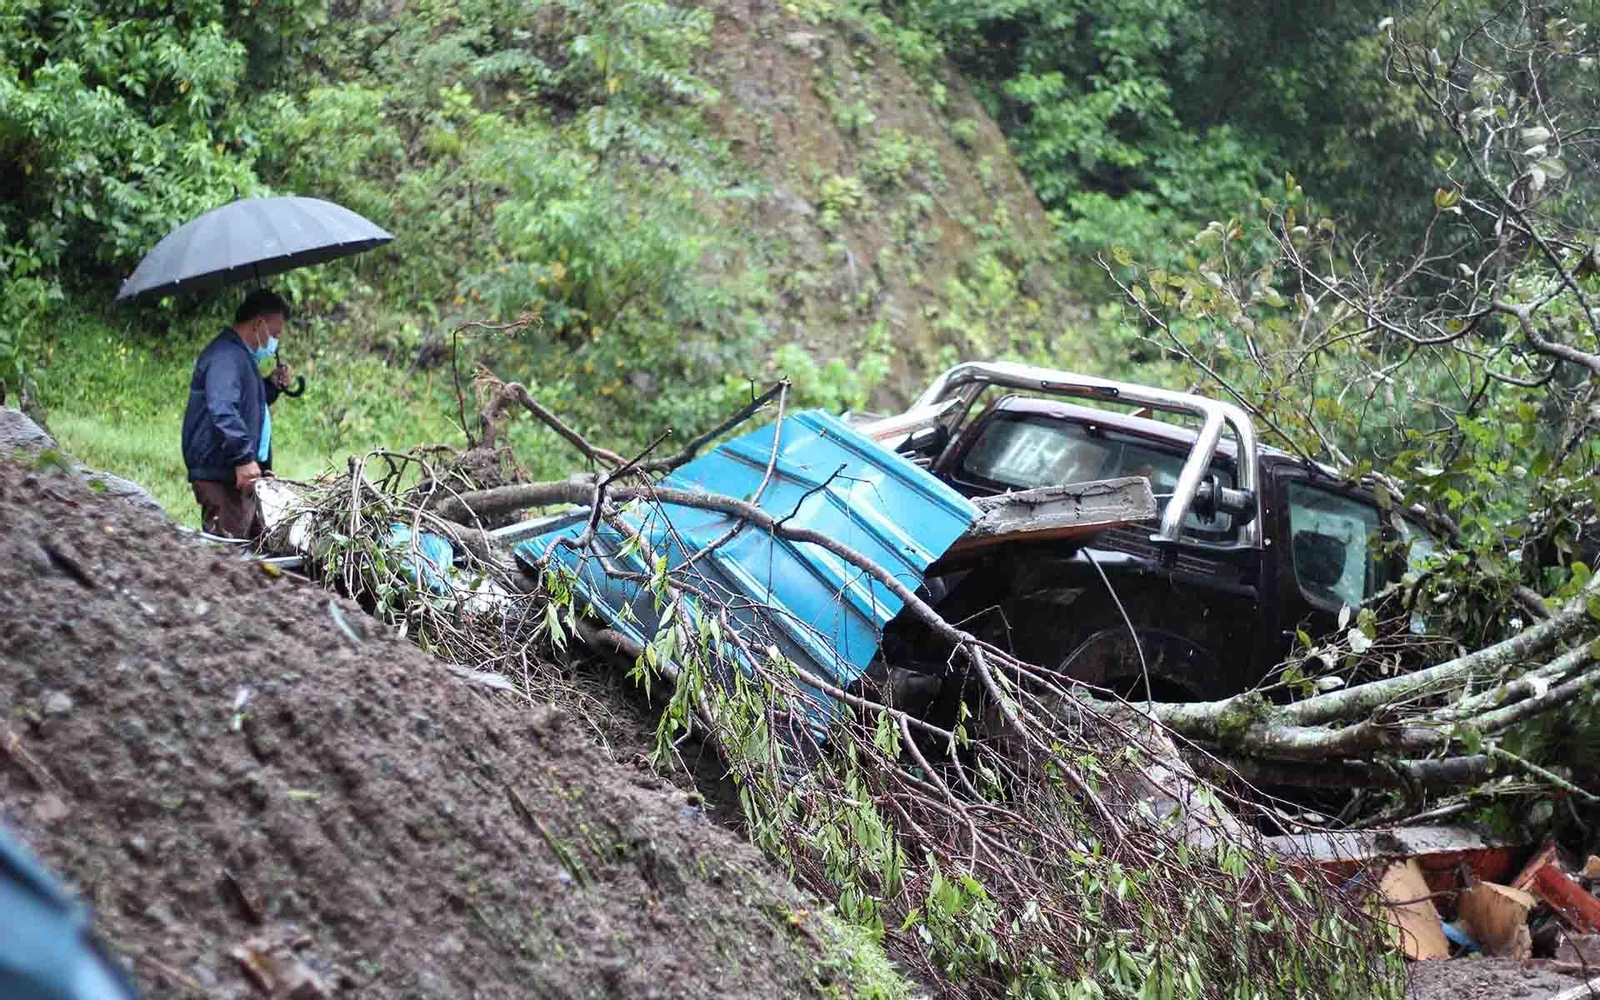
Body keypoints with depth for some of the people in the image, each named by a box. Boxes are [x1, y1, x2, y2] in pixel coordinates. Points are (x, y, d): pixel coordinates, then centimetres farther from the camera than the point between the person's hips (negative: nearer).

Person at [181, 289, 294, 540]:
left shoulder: (240, 356, 21)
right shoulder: (226, 356, -15)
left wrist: (271, 386, 19)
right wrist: (244, 458, -32)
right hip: (221, 477, -11)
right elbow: (222, 411, -28)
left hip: (241, 475, 11)